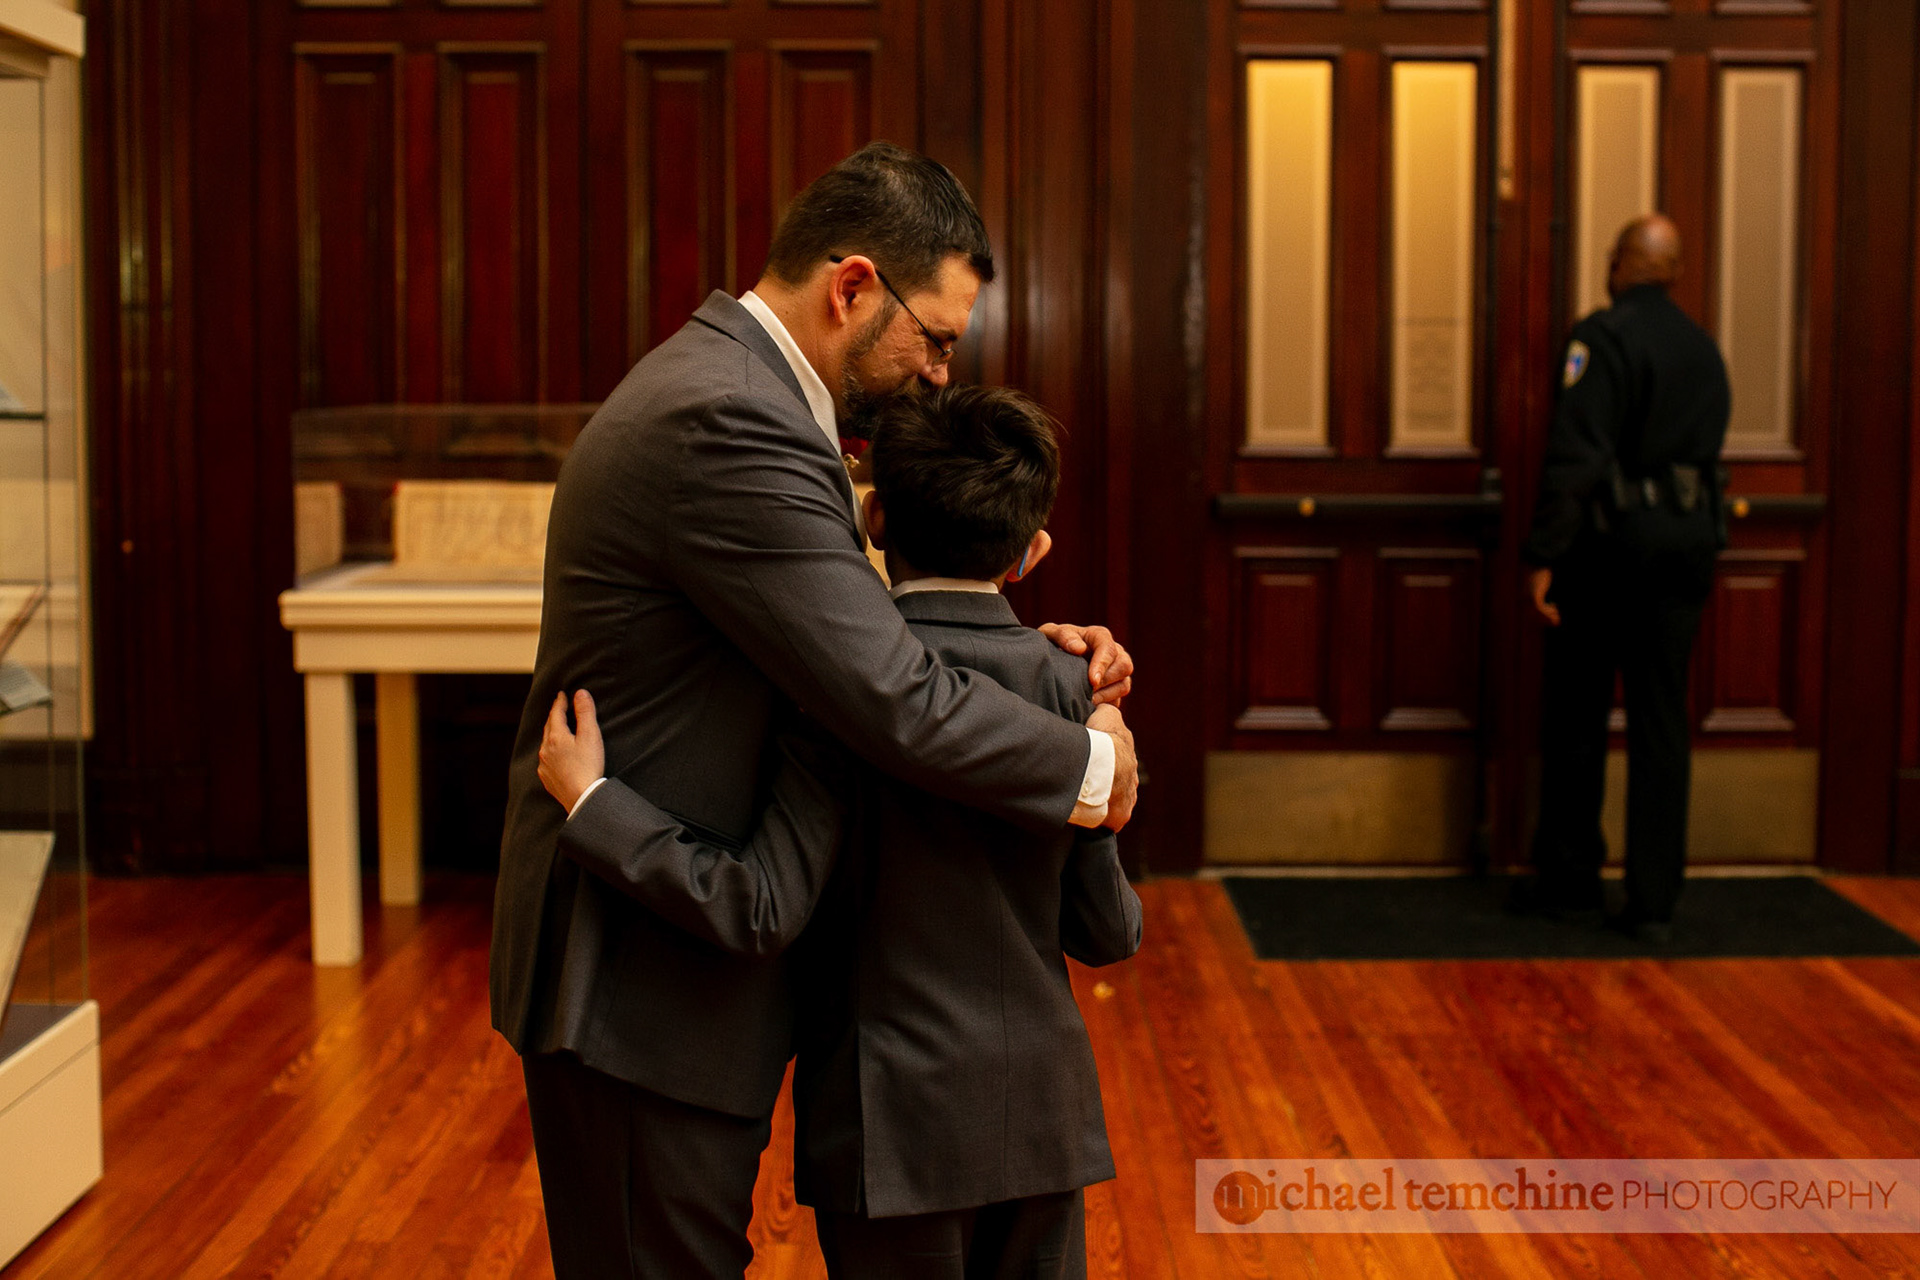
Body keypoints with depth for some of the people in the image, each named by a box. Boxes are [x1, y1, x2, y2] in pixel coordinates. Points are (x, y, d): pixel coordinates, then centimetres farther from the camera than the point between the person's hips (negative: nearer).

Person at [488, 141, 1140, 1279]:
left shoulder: (722, 385, 10)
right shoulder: (730, 428, -24)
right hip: (646, 969, -10)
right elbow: (897, 707, -27)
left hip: (656, 951, 11)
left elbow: (854, 628, 18)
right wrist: (1092, 765, -12)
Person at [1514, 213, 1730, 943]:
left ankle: (1569, 877, 15)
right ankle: (1654, 902, 6)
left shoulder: (1604, 336, -10)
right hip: (1688, 539, 6)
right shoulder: (1705, 348, 12)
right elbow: (1708, 449, 17)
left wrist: (1545, 555, -18)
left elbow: (1576, 454, -17)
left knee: (1577, 716, 7)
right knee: (1662, 722, 5)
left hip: (1612, 535, -5)